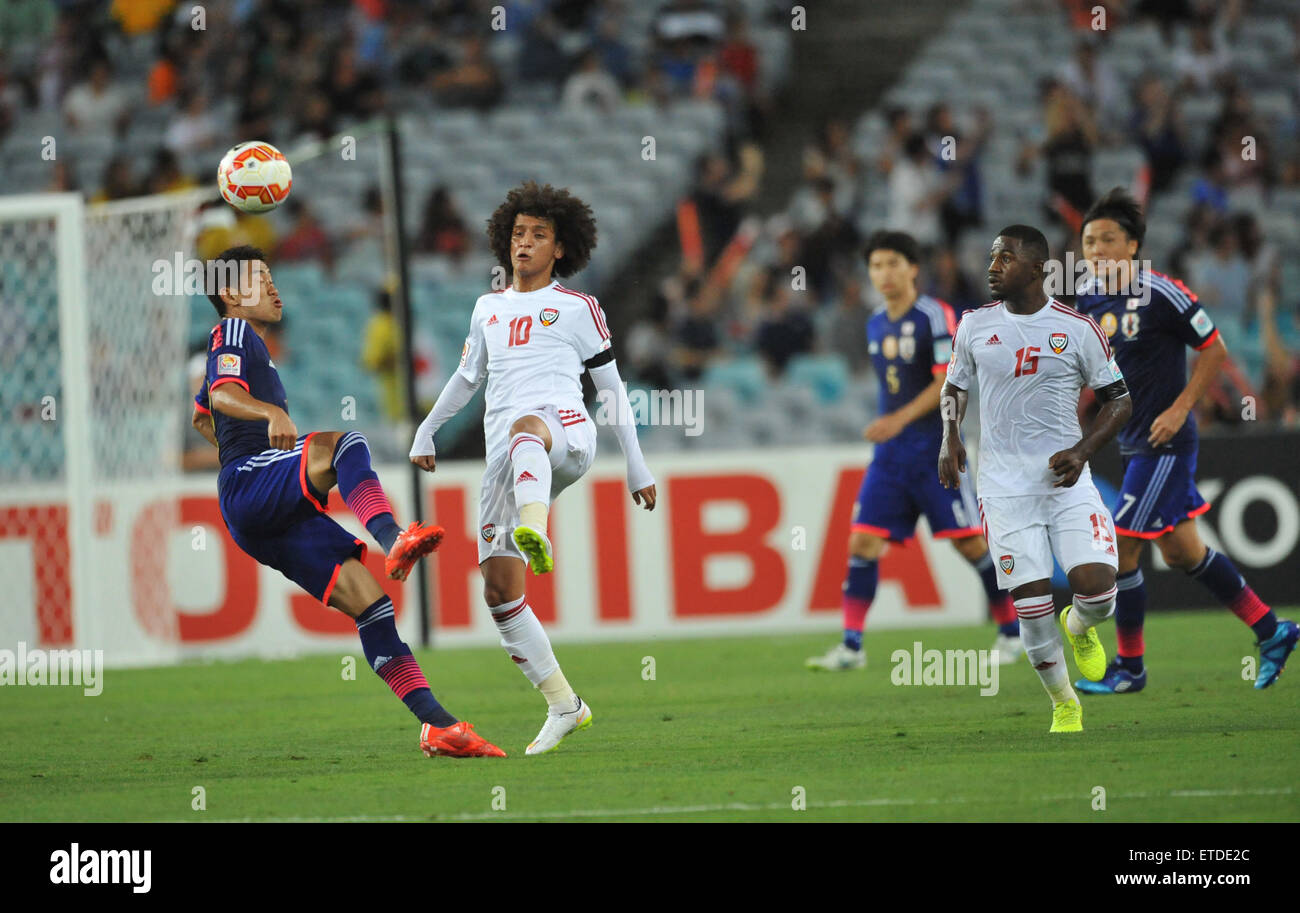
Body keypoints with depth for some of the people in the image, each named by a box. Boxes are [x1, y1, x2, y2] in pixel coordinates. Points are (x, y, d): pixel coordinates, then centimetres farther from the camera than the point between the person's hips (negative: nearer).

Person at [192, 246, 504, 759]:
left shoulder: (249, 347, 34)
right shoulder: (233, 332, 5)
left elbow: (201, 418, 50)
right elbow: (221, 395, -17)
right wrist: (272, 413, -35)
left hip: (272, 517, 9)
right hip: (249, 484, -9)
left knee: (367, 599, -5)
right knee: (343, 443, -33)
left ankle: (436, 722, -14)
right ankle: (392, 541, -61)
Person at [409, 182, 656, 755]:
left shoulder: (578, 308, 14)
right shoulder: (488, 308, 26)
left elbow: (610, 386, 15)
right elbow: (468, 376, 39)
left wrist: (637, 466, 13)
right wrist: (427, 429, 34)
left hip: (565, 431, -6)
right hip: (504, 459, 6)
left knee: (525, 427, -45)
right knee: (499, 591, -5)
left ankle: (534, 533, -77)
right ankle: (562, 706, 6)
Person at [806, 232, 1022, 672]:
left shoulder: (935, 315, -9)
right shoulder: (876, 326, 12)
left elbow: (948, 381, -16)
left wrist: (900, 419, -23)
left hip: (935, 446, -6)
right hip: (891, 451, 6)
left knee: (969, 542, -3)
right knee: (862, 540, -5)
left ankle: (1011, 631, 13)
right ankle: (851, 645, -3)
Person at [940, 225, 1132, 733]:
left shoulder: (1077, 330, -1)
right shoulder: (975, 327, 6)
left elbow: (1119, 401, 5)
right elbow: (954, 387, 20)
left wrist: (1082, 451, -10)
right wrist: (949, 438, 1)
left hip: (1067, 480, -1)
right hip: (1004, 487, 1)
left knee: (1096, 588, -16)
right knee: (1031, 605, -6)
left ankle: (1079, 627, 23)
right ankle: (1063, 705, 15)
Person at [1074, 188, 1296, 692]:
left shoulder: (1160, 294, -16)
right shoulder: (1088, 299, 5)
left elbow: (1215, 350, -10)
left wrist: (1179, 410, -15)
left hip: (1165, 443, -8)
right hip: (1134, 442, 8)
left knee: (1121, 551, -7)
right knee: (1182, 552, 14)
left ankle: (1130, 666, 8)